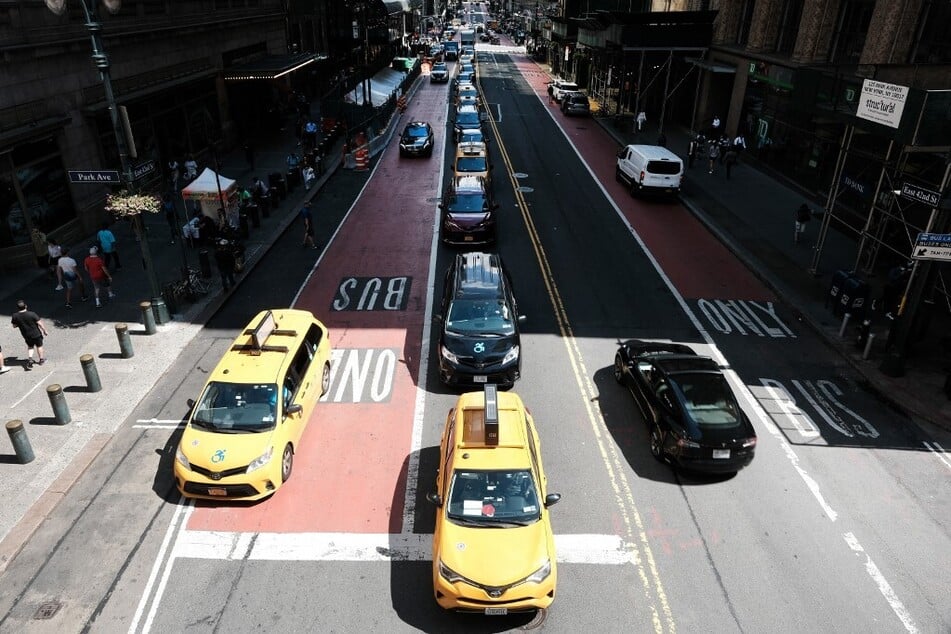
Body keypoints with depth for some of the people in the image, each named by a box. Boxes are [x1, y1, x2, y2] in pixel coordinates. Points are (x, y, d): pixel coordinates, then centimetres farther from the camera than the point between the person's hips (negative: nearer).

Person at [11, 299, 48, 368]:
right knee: (39, 346, 19)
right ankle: (41, 359, 32)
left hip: (26, 336, 3)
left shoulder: (15, 316, -14)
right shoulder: (32, 314, -24)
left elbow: (14, 326, 0)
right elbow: (40, 323, -17)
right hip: (36, 334, -3)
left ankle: (30, 358, 3)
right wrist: (45, 331, -4)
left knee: (30, 347, 24)